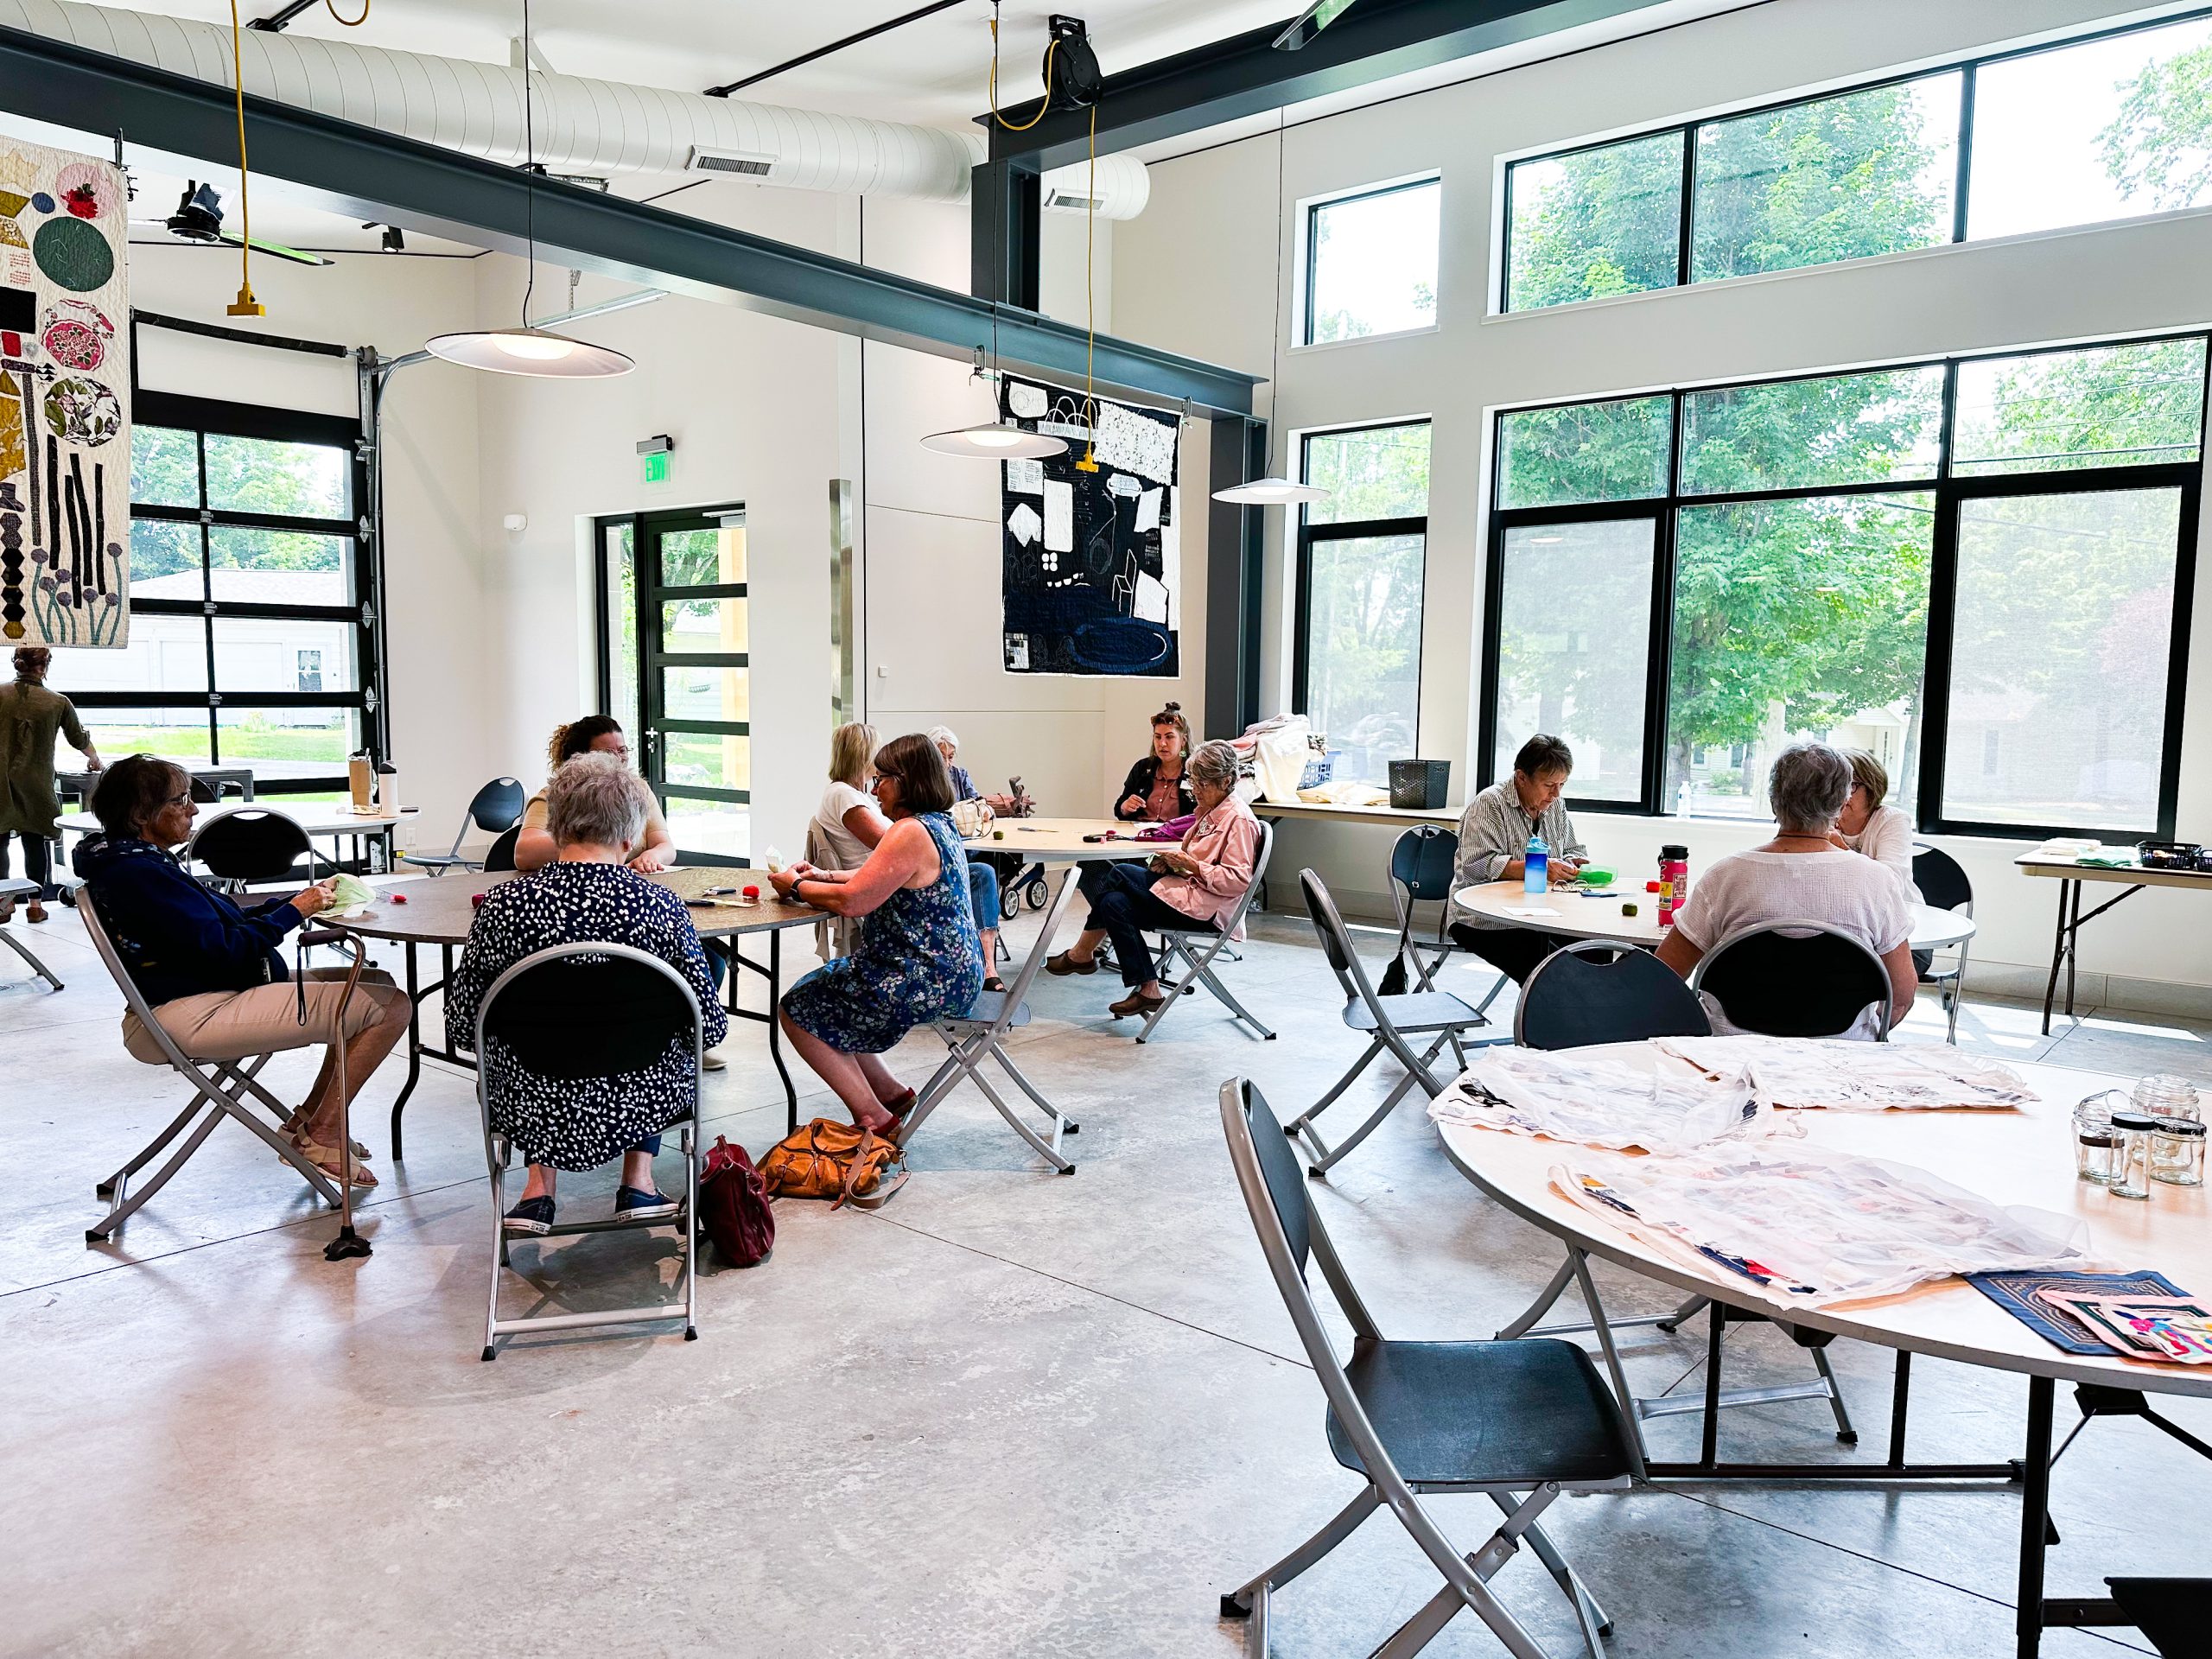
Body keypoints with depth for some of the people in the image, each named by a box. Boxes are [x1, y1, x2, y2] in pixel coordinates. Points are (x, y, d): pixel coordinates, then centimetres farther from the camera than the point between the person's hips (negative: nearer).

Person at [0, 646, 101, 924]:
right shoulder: (58, 703, -2)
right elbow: (79, 739, 13)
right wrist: (94, 758, 33)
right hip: (37, 784, 0)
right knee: (35, 842, 9)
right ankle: (36, 903, 15)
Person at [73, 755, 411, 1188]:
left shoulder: (141, 861, 16)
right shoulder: (137, 873, -18)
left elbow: (220, 922, 18)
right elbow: (223, 949, -21)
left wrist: (296, 900, 5)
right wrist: (295, 910, -11)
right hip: (192, 1017, -11)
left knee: (376, 982, 16)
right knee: (391, 1006, -17)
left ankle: (308, 1119, 14)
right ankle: (319, 1137, -4)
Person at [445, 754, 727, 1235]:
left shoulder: (504, 903, -14)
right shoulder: (661, 905, -16)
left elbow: (460, 1027, -5)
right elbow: (711, 1026, -10)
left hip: (534, 1107, 1)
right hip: (640, 1106, -1)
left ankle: (539, 1186, 26)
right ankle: (638, 1181, 27)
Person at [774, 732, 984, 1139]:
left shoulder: (911, 832, -21)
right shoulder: (939, 824, 11)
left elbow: (851, 901, -22)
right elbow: (878, 880, 22)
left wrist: (796, 886, -6)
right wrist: (822, 876, 10)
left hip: (927, 981, -11)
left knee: (797, 1010, 2)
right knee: (822, 990, 21)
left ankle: (874, 1118, 5)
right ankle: (890, 1093, 21)